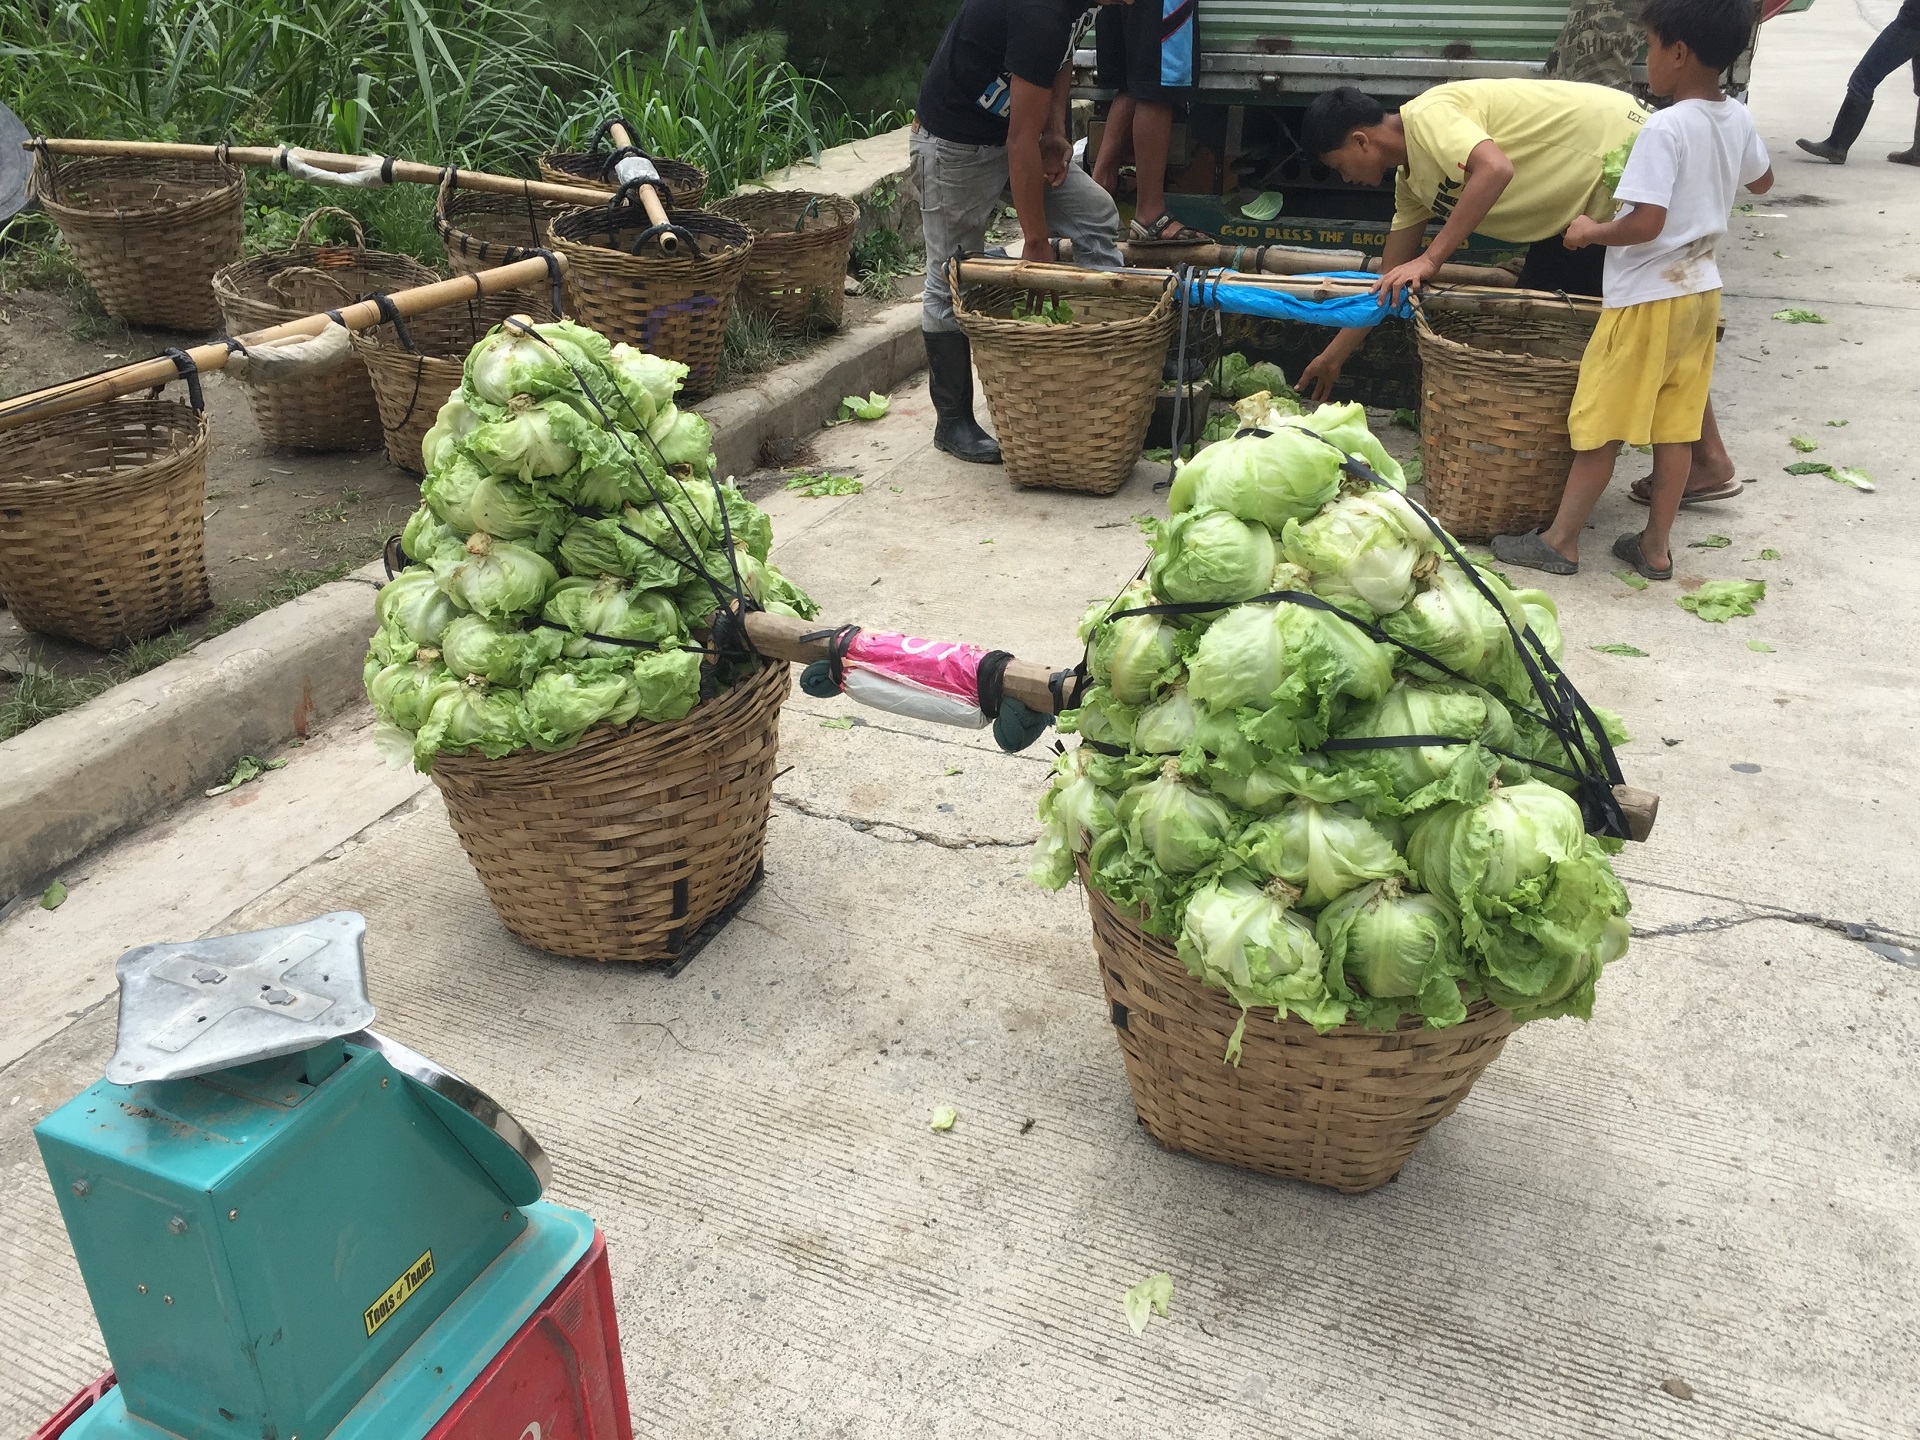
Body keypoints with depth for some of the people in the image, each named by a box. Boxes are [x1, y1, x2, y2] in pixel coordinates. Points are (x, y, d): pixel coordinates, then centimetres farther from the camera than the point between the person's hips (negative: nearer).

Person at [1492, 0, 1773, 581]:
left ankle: (1560, 541, 10)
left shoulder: (1665, 129, -20)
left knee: (1599, 425, 1)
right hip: (1699, 289, 8)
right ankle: (1656, 547, 18)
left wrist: (1590, 232, -9)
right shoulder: (1738, 120, 6)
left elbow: (1646, 224, -25)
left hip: (1649, 297, -8)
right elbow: (1762, 182, 24)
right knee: (1675, 427, 11)